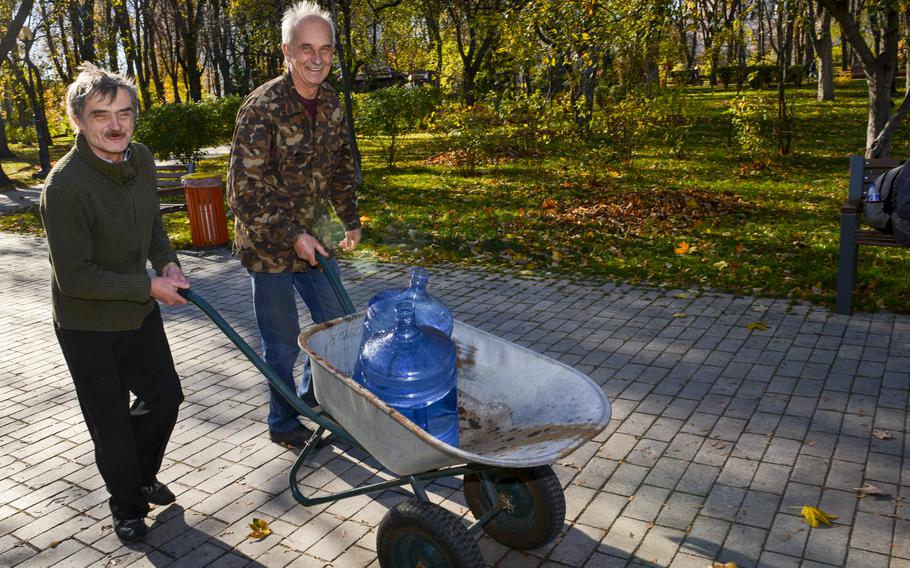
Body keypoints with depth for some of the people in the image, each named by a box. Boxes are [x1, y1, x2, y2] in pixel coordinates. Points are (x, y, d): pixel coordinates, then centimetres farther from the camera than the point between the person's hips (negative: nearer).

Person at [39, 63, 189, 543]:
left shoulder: (140, 159, -4)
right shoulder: (64, 186, -27)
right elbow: (75, 278, -24)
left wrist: (167, 263, -5)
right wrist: (149, 287, -20)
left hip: (139, 311, 7)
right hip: (87, 325, -6)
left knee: (166, 396, 16)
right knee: (111, 422, 8)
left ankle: (143, 477, 43)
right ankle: (127, 505, 33)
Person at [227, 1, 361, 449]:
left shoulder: (331, 104, 1)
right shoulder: (261, 108, -20)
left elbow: (341, 167, 15)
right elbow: (244, 191, -21)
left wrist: (351, 220, 11)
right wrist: (292, 236, -23)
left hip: (314, 238, 7)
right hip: (268, 245, -6)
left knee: (335, 321, 17)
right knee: (282, 342, 6)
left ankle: (311, 396, 42)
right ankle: (283, 424, 28)